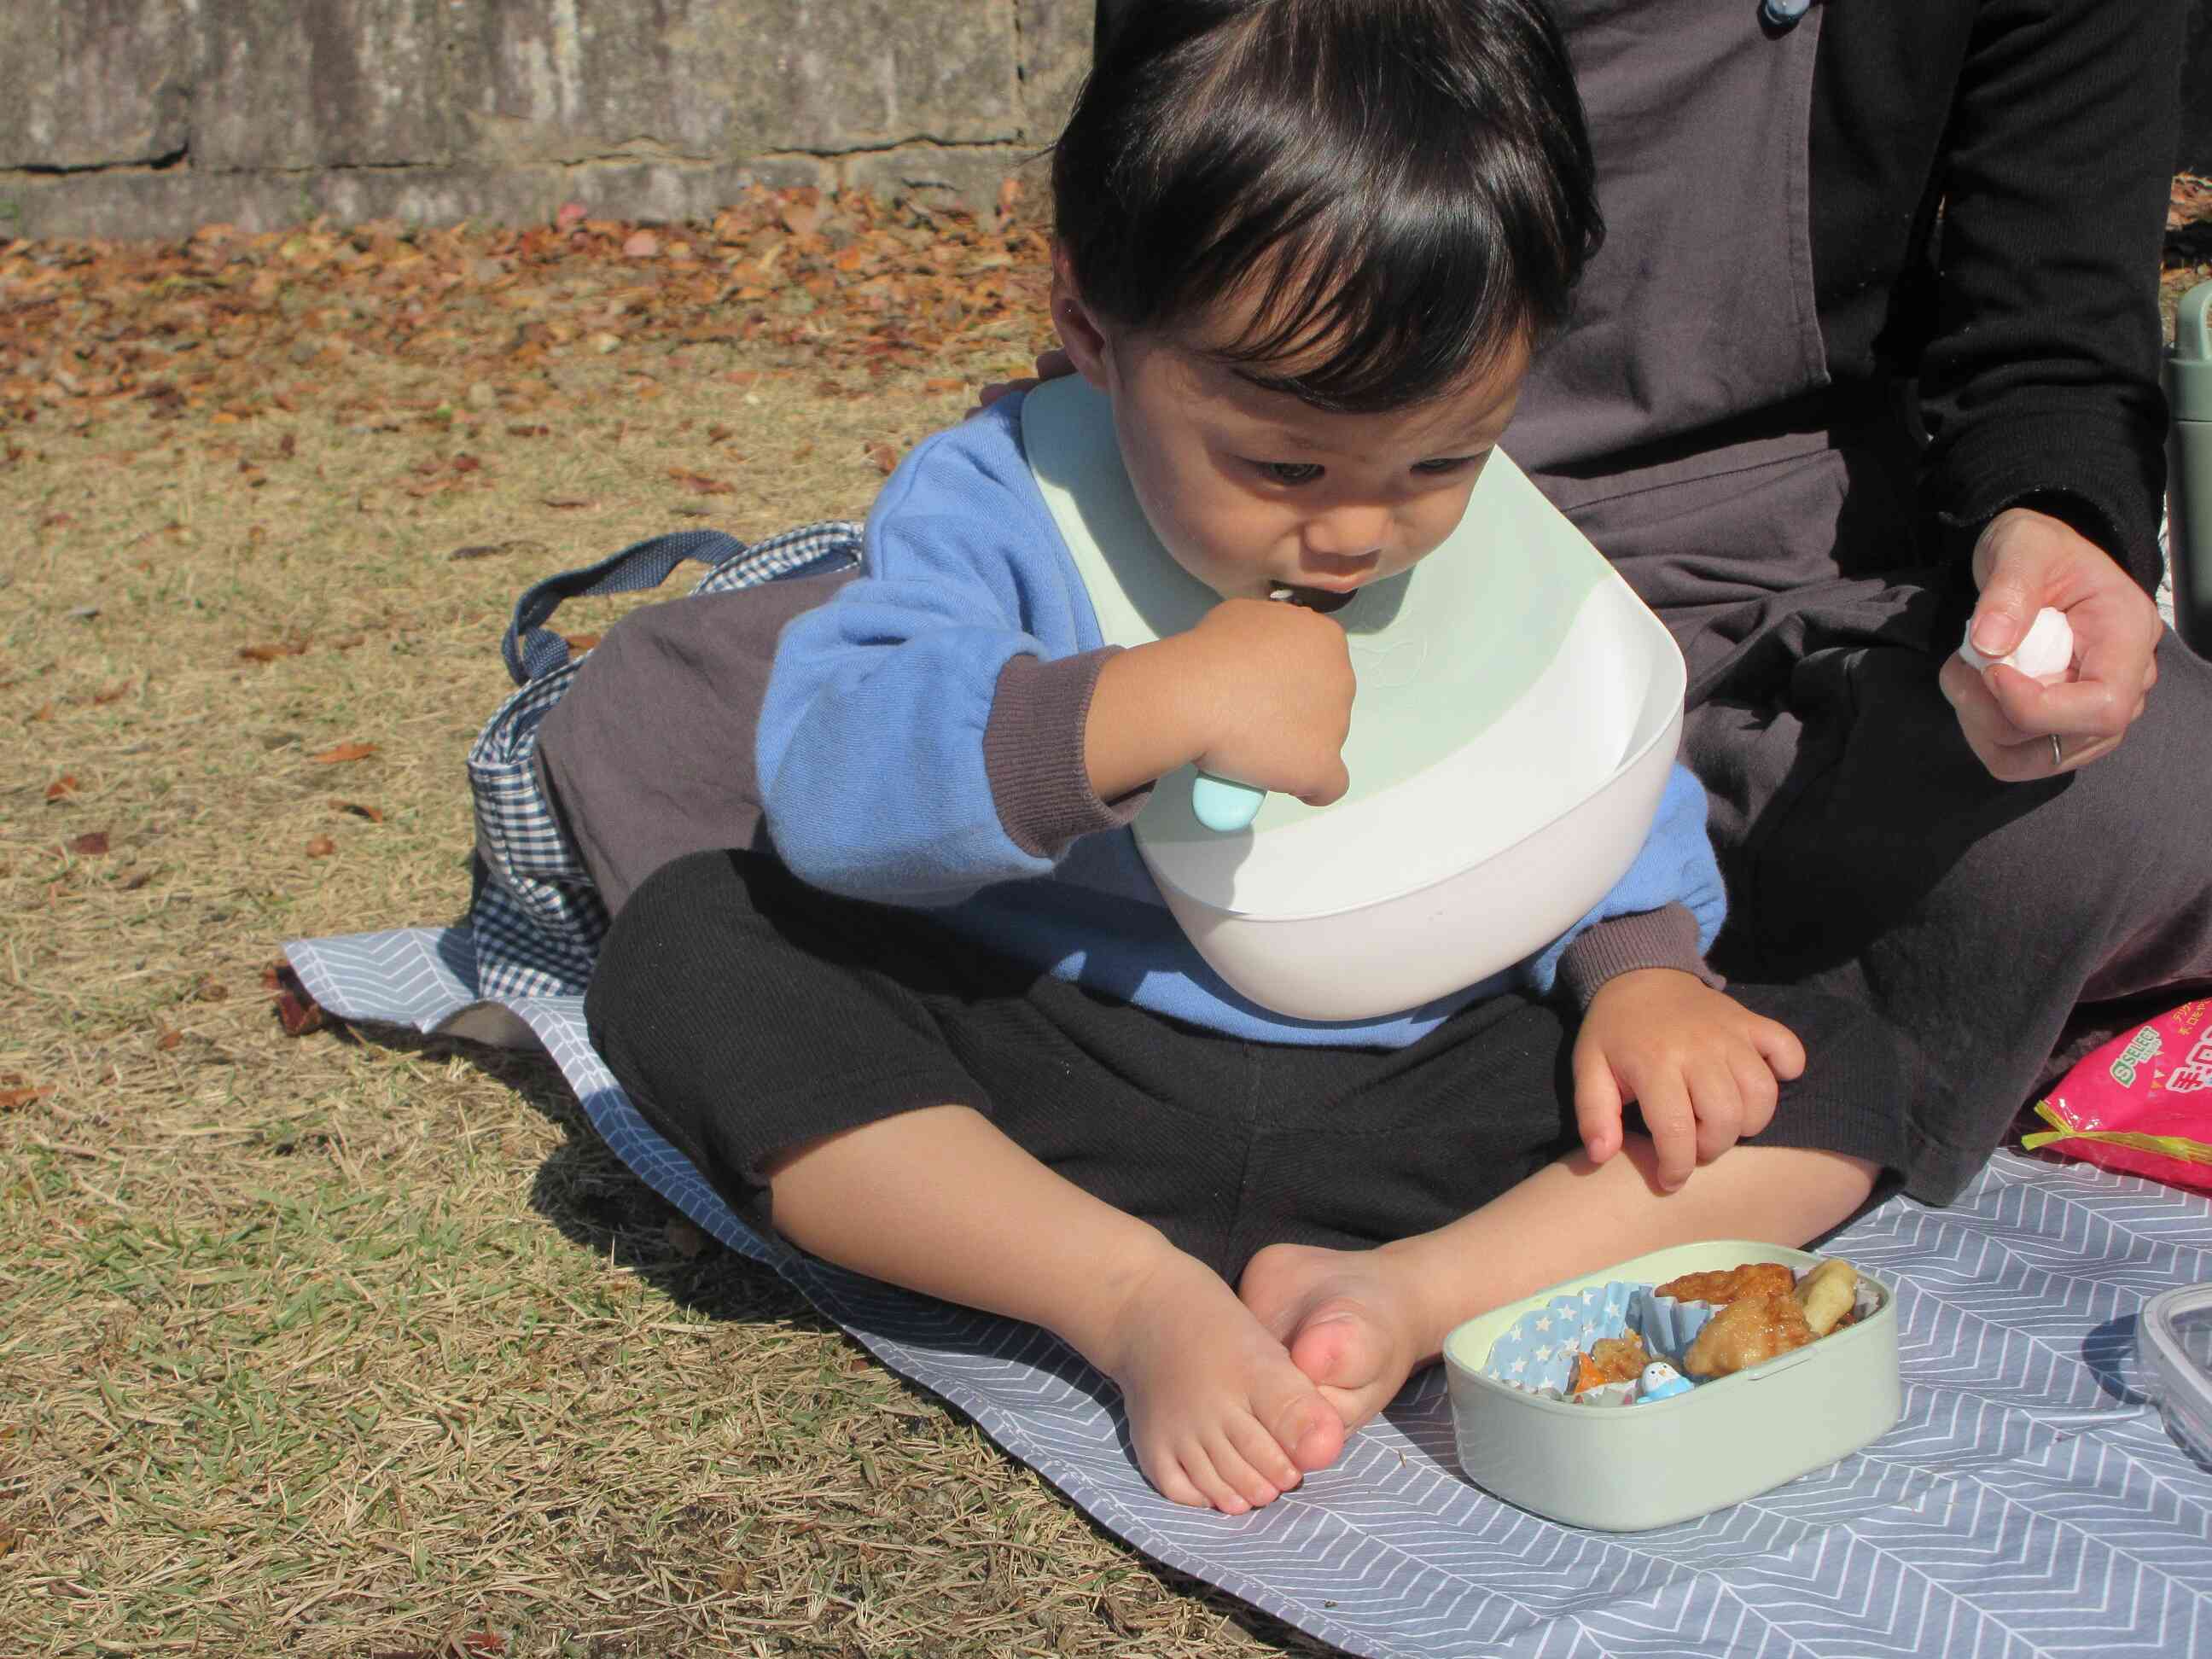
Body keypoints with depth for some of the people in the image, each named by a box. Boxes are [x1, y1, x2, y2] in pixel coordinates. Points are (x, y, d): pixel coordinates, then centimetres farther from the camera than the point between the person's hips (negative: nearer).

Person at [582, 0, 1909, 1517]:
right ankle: (1140, 1299, -28)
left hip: (1415, 1099, 3)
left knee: (1841, 1081, -10)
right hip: (1053, 1083, -2)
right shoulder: (999, 507, -10)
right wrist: (1150, 709, -35)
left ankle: (1416, 1293, -29)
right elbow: (825, 781, -25)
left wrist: (1644, 967, -10)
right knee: (687, 948, -22)